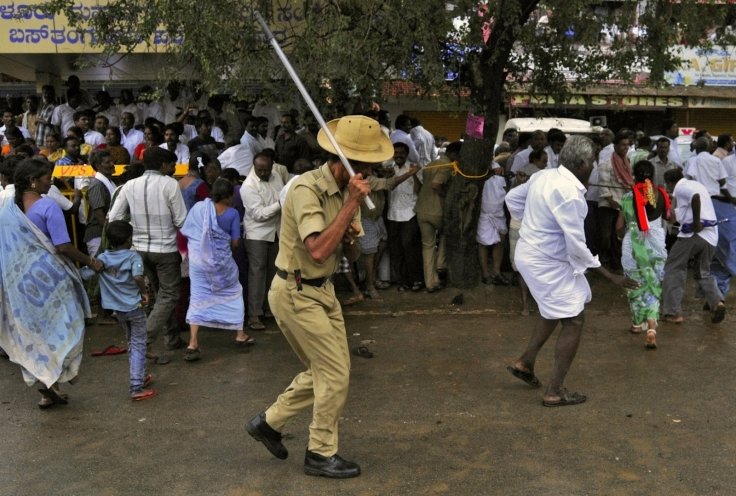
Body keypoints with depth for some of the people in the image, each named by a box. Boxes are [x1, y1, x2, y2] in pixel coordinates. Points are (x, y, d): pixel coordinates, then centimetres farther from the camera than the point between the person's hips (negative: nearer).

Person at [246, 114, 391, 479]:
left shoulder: (346, 189, 5)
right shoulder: (307, 189, -22)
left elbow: (353, 255, 11)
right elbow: (319, 252, -33)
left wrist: (352, 235, -12)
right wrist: (351, 204, -30)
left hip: (321, 291, 9)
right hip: (296, 294, -9)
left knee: (324, 369, 15)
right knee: (335, 374, -2)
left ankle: (269, 422, 29)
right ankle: (321, 454, 16)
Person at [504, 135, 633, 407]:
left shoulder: (543, 176, 0)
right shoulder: (570, 194, -25)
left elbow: (512, 198, 14)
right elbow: (576, 245, -23)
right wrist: (610, 275, -14)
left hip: (529, 252, 10)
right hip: (547, 263, -9)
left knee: (555, 311, 28)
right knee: (574, 321, 0)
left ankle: (525, 362, 34)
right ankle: (555, 392, 8)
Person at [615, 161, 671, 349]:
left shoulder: (628, 197, -6)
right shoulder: (661, 195, -1)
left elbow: (619, 227, -3)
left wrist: (623, 235, 18)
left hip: (633, 246, -1)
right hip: (656, 246, 1)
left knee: (636, 284, 16)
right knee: (653, 286, 7)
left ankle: (637, 323, 30)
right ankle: (651, 327, -11)